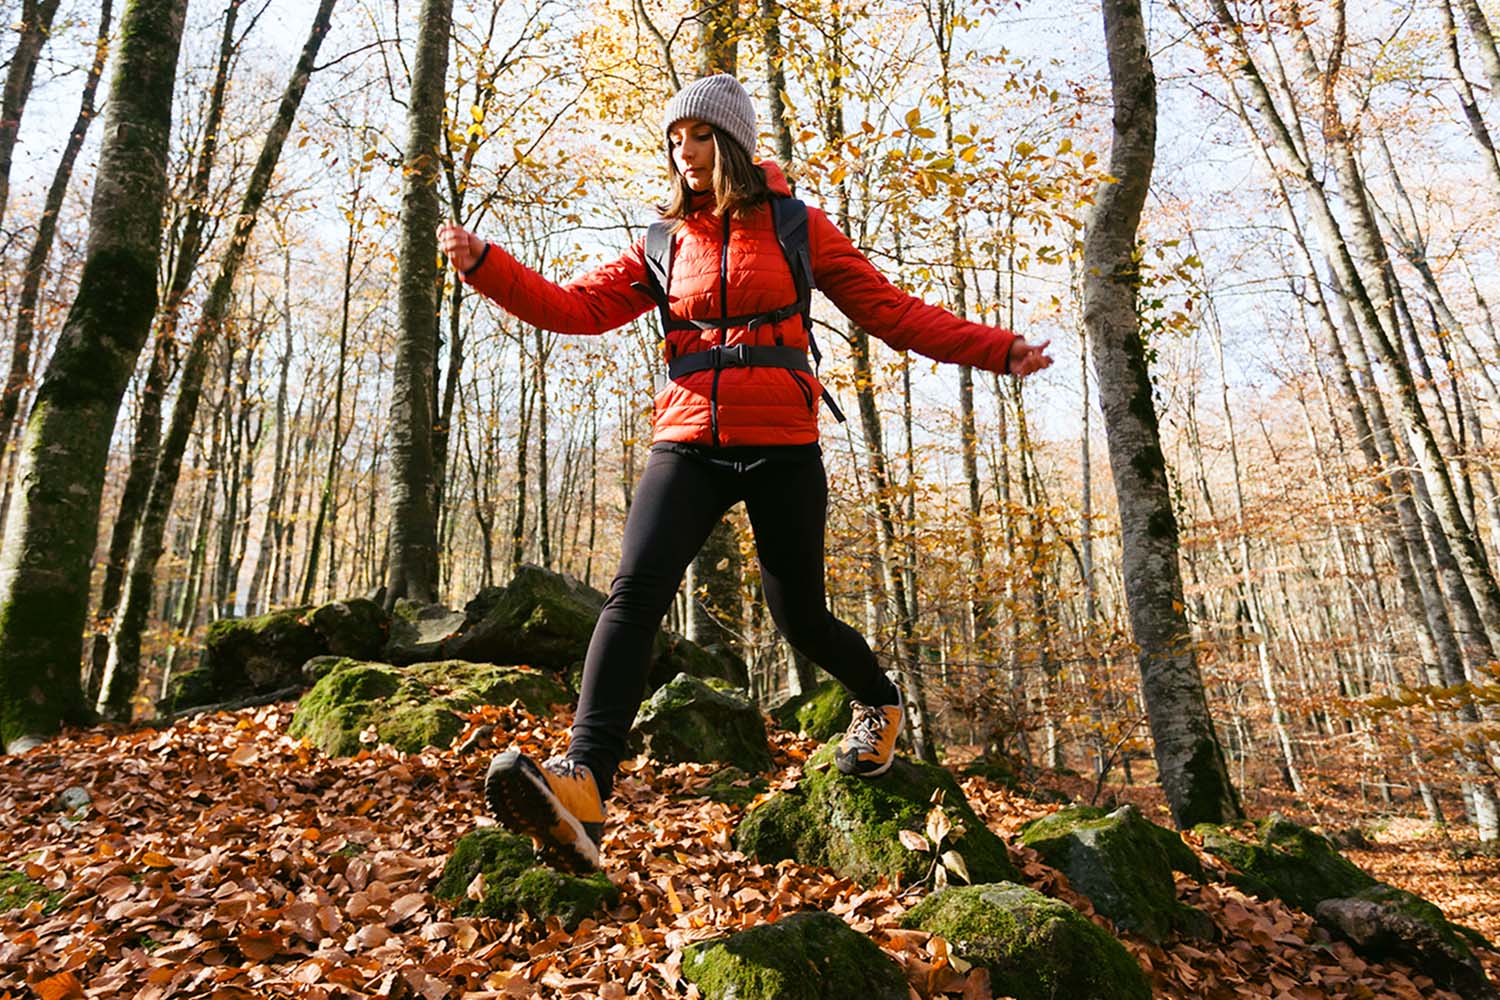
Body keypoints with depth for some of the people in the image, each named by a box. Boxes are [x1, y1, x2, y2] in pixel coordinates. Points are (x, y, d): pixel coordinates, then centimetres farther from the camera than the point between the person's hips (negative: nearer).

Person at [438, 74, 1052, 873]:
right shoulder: (665, 246, 15)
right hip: (689, 444, 2)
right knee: (635, 591, -20)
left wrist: (997, 350, 0)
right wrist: (485, 265, -4)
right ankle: (583, 784, -26)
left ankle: (880, 702, 36)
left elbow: (890, 311, 6)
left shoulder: (797, 227, 8)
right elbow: (578, 306, 8)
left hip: (780, 447, -2)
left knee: (800, 619, 5)